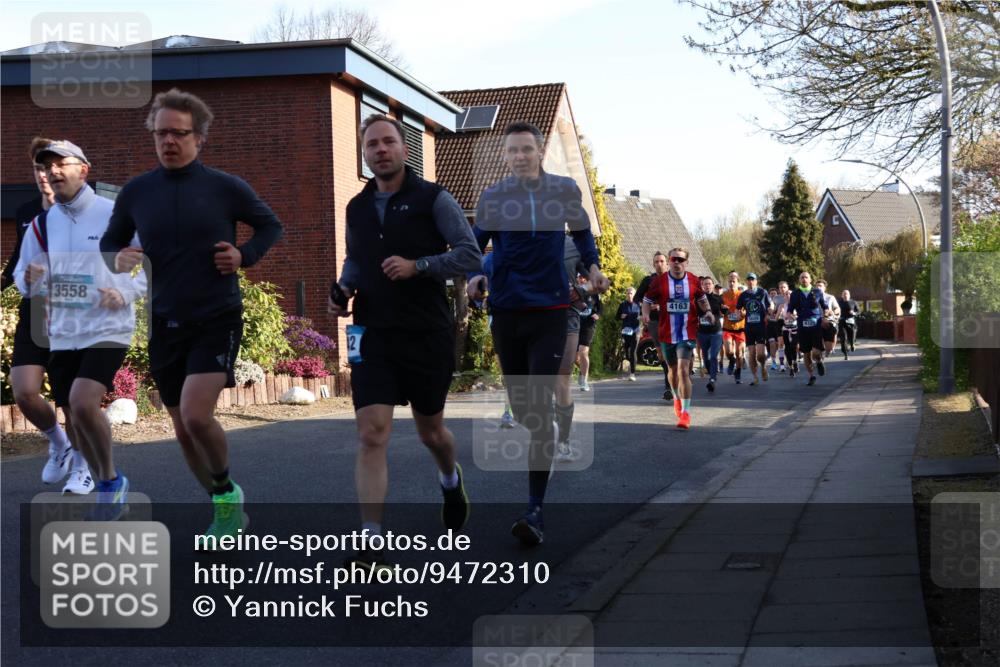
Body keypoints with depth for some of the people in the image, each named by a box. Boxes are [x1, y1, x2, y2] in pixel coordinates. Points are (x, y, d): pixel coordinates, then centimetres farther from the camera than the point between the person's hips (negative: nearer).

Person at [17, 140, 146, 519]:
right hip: (62, 335, 6)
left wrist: (126, 292, -15)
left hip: (107, 329, -5)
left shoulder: (115, 215, -7)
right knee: (73, 421, 10)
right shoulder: (42, 224, 6)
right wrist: (30, 280, -13)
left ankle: (111, 479, -2)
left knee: (83, 403, -24)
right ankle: (109, 489, 30)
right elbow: (21, 276, 11)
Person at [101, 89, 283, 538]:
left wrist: (245, 256, -9)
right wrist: (117, 260, -11)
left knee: (196, 415, -22)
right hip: (165, 325, 4)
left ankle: (226, 491, 7)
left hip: (217, 320, -4)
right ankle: (228, 514, 30)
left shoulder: (225, 187, -6)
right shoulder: (136, 192, 1)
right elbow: (108, 245, 12)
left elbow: (271, 226, 9)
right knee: (184, 432, 10)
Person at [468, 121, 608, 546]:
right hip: (506, 310, 2)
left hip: (550, 310, -2)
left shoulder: (565, 190, 3)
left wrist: (592, 265, 4)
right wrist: (474, 277, -9)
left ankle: (536, 510, -12)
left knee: (540, 406, -12)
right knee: (520, 404, 12)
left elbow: (581, 233, 20)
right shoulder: (492, 198, 1)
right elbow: (475, 245, 10)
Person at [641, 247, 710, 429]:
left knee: (683, 370, -16)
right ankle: (677, 398, 46)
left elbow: (702, 298, 19)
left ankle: (686, 412, -14)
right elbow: (647, 300, 7)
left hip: (687, 334, -2)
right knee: (673, 369, 17)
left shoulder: (693, 281, 1)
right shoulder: (660, 281, -2)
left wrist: (707, 311, 1)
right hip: (666, 334, 2)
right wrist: (645, 314, -12)